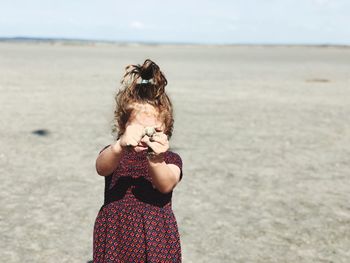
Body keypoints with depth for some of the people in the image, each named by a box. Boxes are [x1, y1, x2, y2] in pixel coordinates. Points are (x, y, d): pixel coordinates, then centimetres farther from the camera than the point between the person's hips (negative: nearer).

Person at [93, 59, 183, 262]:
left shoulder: (171, 159, -5)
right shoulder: (113, 154, -2)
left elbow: (166, 185, -26)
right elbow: (102, 167, -26)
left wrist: (155, 159, -47)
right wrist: (120, 146, -48)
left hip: (157, 244, 0)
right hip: (116, 240, 1)